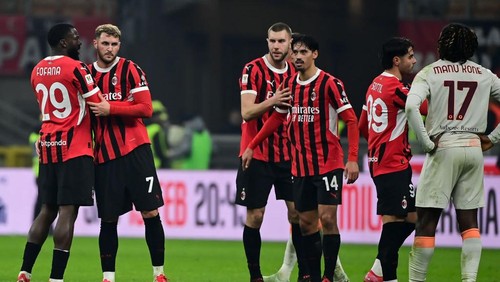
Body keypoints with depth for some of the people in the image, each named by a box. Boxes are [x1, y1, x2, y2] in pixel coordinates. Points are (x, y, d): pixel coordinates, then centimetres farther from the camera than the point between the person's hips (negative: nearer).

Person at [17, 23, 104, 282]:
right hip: (74, 149, -7)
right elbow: (98, 105, -8)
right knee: (67, 212, -7)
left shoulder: (37, 71, 12)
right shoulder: (75, 68, -10)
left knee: (47, 210, 14)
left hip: (47, 147, 7)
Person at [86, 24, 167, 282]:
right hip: (104, 155, 3)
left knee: (150, 212, -3)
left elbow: (146, 108, -10)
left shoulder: (130, 70, -2)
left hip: (134, 150, -3)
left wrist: (110, 108, -17)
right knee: (108, 219, 3)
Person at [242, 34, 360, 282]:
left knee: (327, 217, -12)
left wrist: (352, 159, -19)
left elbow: (351, 120, -11)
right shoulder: (289, 85, 8)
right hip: (300, 166, 6)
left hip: (328, 163, -6)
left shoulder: (330, 84, -10)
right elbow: (277, 118, 21)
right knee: (306, 222, 6)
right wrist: (251, 146, 20)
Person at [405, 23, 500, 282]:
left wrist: (426, 142, -11)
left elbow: (411, 106, -18)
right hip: (473, 149, 3)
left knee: (427, 219, 0)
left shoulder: (430, 73, -2)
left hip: (444, 148, -3)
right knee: (469, 220, 7)